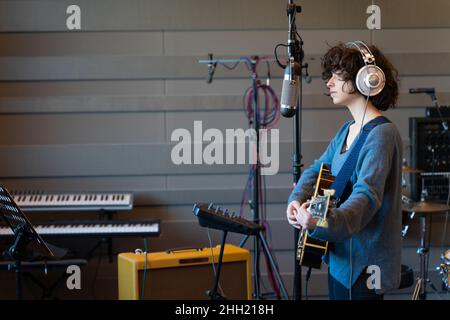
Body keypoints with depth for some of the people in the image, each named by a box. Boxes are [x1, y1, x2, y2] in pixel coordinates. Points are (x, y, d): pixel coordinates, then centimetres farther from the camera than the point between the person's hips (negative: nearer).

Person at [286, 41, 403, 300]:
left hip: (364, 263, -9)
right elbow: (317, 170, 14)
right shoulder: (347, 130, 11)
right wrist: (297, 200, -8)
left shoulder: (381, 134, -19)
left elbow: (367, 195, -31)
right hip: (340, 257, 9)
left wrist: (326, 222, -49)